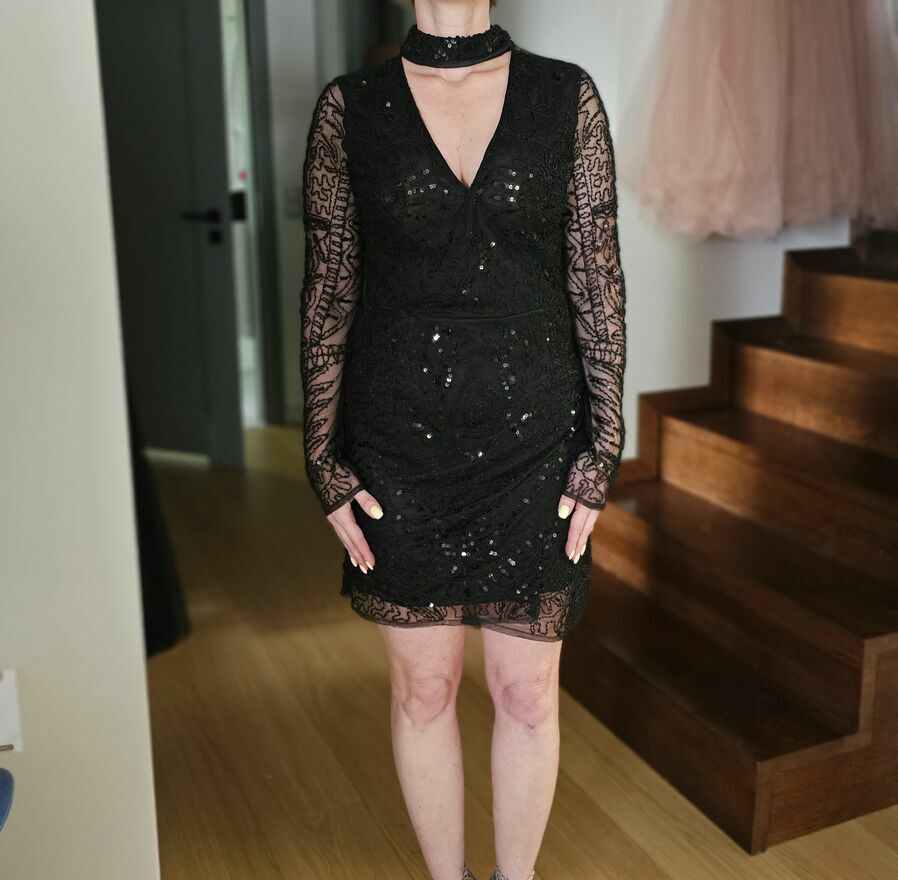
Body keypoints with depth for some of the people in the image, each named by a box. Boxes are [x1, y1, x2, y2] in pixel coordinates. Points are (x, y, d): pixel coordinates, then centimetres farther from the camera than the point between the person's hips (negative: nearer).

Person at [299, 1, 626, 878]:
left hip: (533, 439, 0)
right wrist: (324, 462, -2)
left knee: (527, 693, 10)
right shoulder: (350, 106, 0)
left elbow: (597, 284, 1)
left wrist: (603, 449, -3)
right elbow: (327, 294, 1)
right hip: (399, 441, 0)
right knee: (424, 688, 14)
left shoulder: (567, 97, 1)